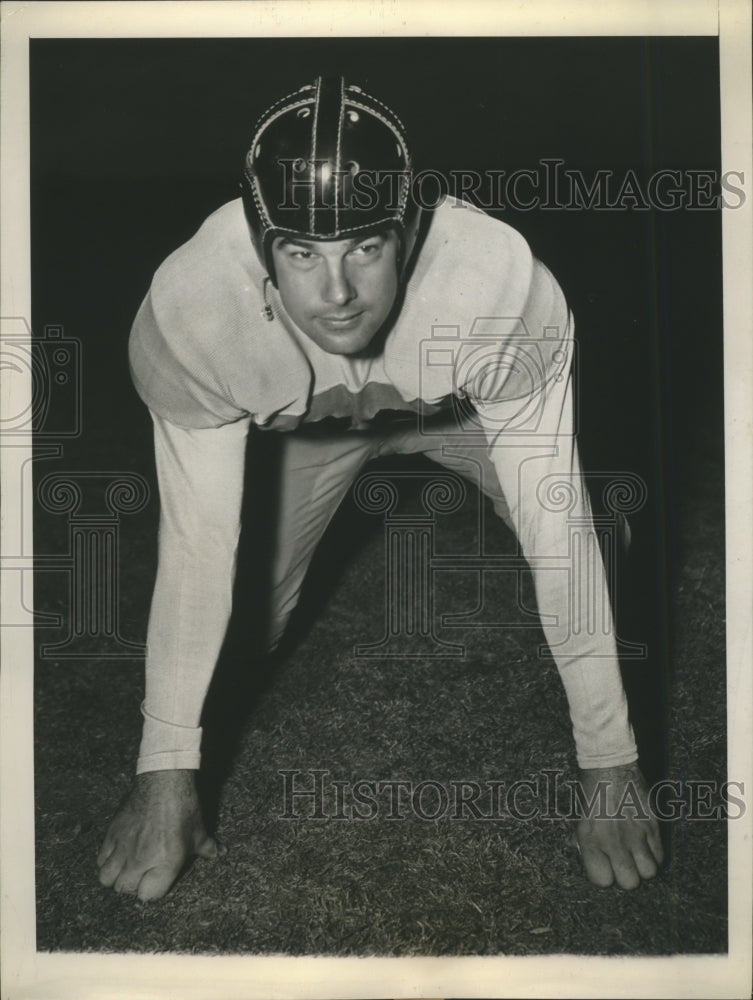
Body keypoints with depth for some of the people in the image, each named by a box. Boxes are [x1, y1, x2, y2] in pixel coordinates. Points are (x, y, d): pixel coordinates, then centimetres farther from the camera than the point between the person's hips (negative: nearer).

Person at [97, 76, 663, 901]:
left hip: (463, 404, 0)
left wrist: (609, 773, -33)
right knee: (244, 610, -11)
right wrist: (165, 780, -25)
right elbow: (195, 551, -30)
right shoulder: (188, 311, -38)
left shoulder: (504, 283, -43)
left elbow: (558, 531, -37)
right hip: (302, 424, 1)